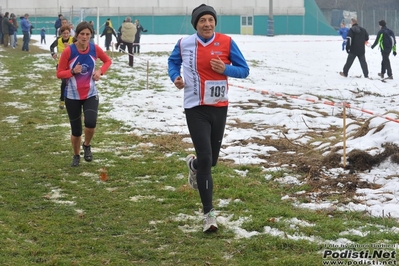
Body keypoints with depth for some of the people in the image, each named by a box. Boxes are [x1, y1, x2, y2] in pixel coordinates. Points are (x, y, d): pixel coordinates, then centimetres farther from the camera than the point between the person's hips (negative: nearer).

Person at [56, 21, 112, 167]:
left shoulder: (95, 49, -8)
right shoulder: (68, 51, -16)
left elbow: (108, 61, 12)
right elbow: (59, 73, -9)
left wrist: (100, 71, -8)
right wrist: (73, 71, -28)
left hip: (91, 94, 1)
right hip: (72, 96, -1)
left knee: (90, 123, -22)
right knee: (76, 130, 6)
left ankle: (87, 146, 10)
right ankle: (76, 156, 35)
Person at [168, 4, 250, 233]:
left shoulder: (226, 42, -5)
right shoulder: (184, 44, -3)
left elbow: (244, 70, 1)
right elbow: (173, 61, 18)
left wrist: (225, 69, -18)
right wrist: (175, 77, -2)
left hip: (219, 108, 2)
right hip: (196, 109, -2)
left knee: (212, 160, 13)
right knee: (205, 158, -11)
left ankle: (193, 165, 52)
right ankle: (209, 213, -3)